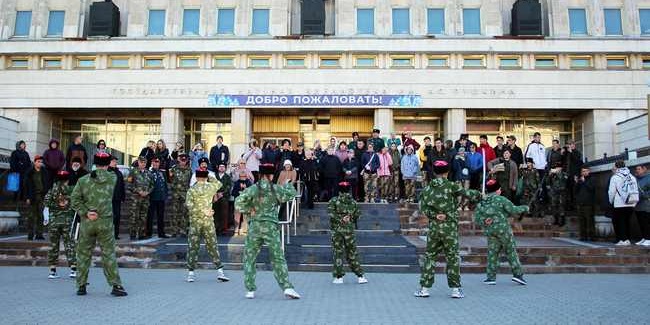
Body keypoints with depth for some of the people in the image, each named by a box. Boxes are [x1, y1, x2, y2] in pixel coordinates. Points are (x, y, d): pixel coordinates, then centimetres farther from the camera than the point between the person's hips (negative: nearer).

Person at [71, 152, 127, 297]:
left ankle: (81, 285, 18)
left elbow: (75, 200, -6)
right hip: (105, 221, -1)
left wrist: (86, 212, -7)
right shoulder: (112, 178, -2)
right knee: (109, 253, 3)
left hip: (87, 222, 2)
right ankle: (116, 285, 3)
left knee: (84, 253, 12)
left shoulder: (83, 180, 0)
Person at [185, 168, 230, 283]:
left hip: (195, 221, -1)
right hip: (208, 221, 1)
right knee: (212, 246, 7)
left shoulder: (192, 189, -3)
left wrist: (202, 211, -11)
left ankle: (191, 273, 10)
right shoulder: (211, 186, 0)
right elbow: (219, 183, 22)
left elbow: (188, 204, -14)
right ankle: (220, 271, 6)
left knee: (193, 247, 7)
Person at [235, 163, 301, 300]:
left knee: (249, 258, 12)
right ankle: (287, 287, -6)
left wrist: (249, 210, 2)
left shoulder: (253, 189, -2)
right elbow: (292, 193, 14)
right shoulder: (276, 189, 0)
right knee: (278, 259, 3)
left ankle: (250, 290, 9)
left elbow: (238, 203, -11)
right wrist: (287, 185, 32)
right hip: (271, 227, 0)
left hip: (255, 226, 0)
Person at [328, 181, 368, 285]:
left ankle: (339, 277, 6)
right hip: (349, 230, 2)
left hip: (337, 230, -2)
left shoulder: (334, 201, -3)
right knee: (352, 253, 9)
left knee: (338, 252, 5)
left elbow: (331, 214, -13)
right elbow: (357, 215, 5)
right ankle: (360, 276, 11)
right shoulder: (353, 202, 5)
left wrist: (340, 219, -5)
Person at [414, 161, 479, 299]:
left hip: (433, 227, 3)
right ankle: (455, 289, 11)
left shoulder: (427, 189, 3)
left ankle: (424, 288, 10)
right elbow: (468, 194, 0)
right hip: (449, 227, -2)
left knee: (429, 256, 10)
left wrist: (434, 215, -7)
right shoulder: (451, 186, -7)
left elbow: (423, 207, -4)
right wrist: (479, 194, 18)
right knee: (453, 257, 7)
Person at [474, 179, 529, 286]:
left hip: (489, 231, 4)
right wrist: (525, 208, 6)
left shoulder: (481, 202, 8)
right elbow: (513, 210, -8)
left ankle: (491, 277, 6)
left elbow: (476, 218, 4)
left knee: (492, 253, 8)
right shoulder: (501, 199, -7)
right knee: (511, 251, 6)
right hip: (503, 229, -4)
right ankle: (517, 274, 6)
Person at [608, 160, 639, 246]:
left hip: (619, 205, -5)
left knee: (617, 222, 3)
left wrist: (611, 201, 7)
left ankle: (622, 240, -3)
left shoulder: (615, 177, -7)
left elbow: (612, 192, -8)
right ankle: (627, 239, 15)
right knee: (626, 222, 14)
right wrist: (634, 202, 14)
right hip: (631, 204, 5)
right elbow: (636, 191, 8)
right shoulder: (632, 177, 8)